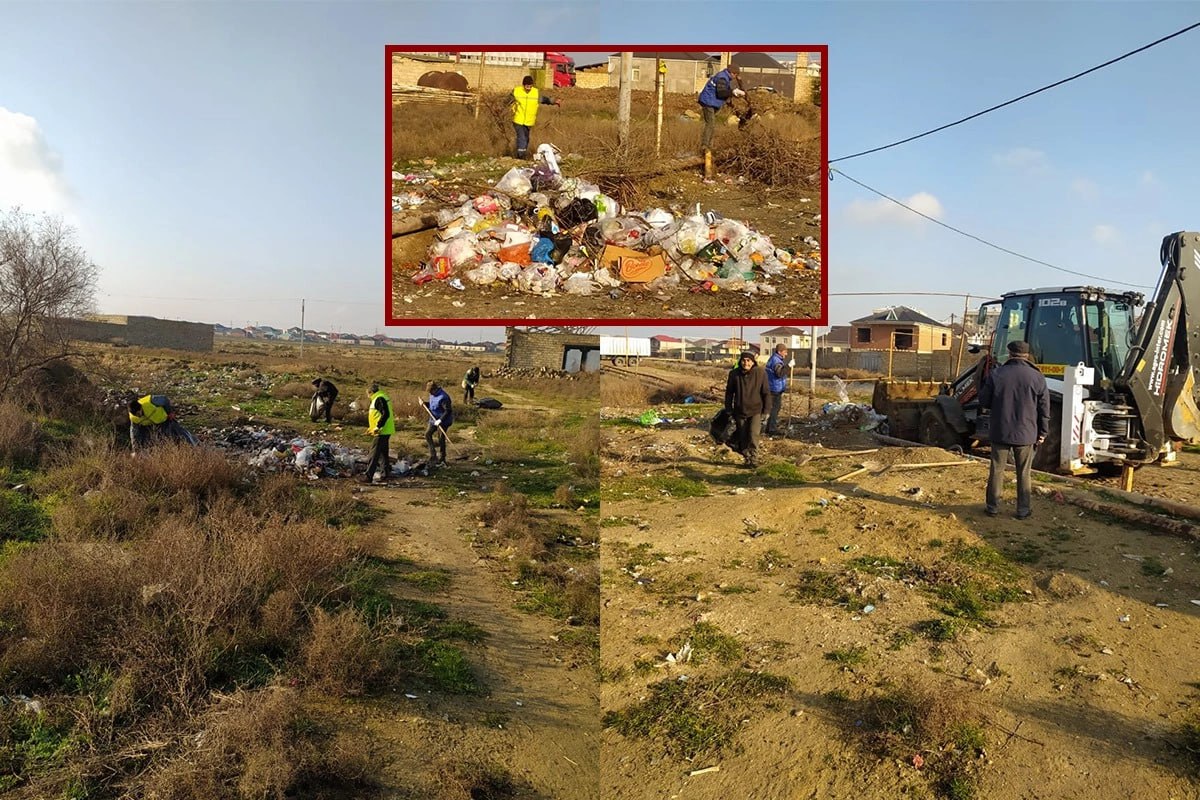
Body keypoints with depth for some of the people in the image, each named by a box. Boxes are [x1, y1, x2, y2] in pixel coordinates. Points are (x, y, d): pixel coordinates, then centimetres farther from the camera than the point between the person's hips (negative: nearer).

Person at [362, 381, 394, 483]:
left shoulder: (379, 399, -17)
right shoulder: (377, 398, 17)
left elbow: (385, 414, -26)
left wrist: (377, 427, -23)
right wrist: (371, 428, 22)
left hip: (382, 431, -10)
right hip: (384, 431, 10)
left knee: (374, 453, -9)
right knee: (383, 452, 18)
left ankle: (368, 476, -9)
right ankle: (386, 473, 26)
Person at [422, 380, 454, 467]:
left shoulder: (443, 397, -25)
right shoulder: (433, 395, 4)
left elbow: (448, 411, -27)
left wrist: (440, 420, -31)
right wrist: (425, 404, 0)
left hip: (443, 421, -9)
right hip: (434, 420, 9)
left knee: (441, 439, -1)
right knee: (427, 434, 6)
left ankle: (442, 459, 12)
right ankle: (433, 455, 14)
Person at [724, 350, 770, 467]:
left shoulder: (760, 373, -9)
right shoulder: (734, 374, -5)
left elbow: (766, 393, -2)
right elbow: (729, 392, 6)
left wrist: (766, 410, -3)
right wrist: (729, 410, 6)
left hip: (756, 411, -2)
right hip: (740, 411, 3)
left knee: (754, 434, -17)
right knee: (743, 437, 10)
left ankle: (754, 458, -5)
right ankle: (747, 458, 28)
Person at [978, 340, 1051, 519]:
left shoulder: (995, 374, -6)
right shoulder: (1037, 377, -4)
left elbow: (983, 402, -1)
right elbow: (1044, 409, 0)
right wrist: (1042, 432, 10)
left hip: (1000, 432, 0)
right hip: (1026, 433, 0)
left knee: (997, 470, 9)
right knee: (1024, 473, 10)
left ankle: (993, 507, 14)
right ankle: (1023, 510, 14)